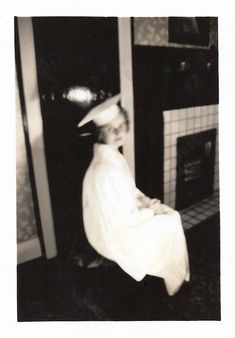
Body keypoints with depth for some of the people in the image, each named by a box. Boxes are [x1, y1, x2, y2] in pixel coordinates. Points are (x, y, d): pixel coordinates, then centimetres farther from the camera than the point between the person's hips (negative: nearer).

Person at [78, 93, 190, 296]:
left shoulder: (113, 156, -3)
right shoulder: (105, 170, -33)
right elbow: (122, 220, -28)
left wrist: (145, 200, -3)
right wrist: (151, 210, -14)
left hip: (120, 218, 8)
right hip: (115, 235, -8)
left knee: (173, 215, 11)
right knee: (171, 225, -1)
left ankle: (172, 273, 28)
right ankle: (175, 280, 24)